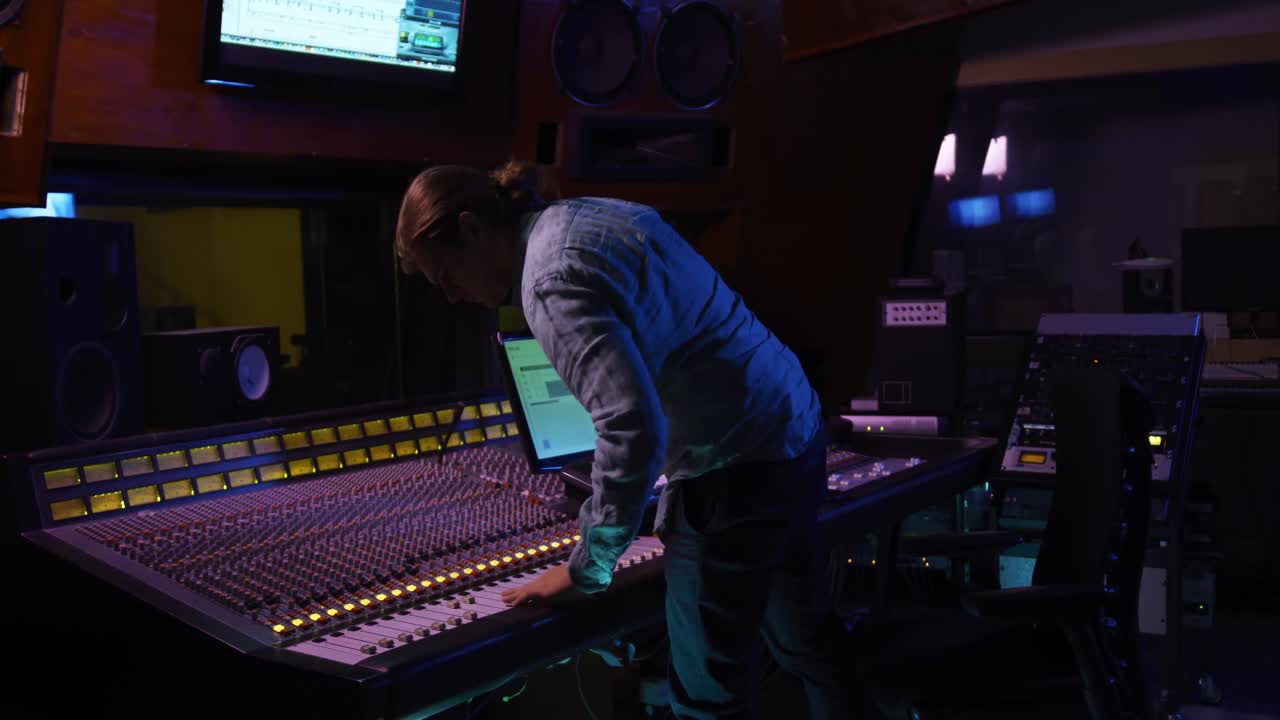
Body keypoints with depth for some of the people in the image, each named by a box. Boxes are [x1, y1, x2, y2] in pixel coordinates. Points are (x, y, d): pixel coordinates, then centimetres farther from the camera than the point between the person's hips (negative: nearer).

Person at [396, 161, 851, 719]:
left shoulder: (553, 281, -19)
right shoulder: (594, 213, 11)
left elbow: (632, 426, -29)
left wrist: (586, 568, -17)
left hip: (735, 469, -10)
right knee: (805, 640, 23)